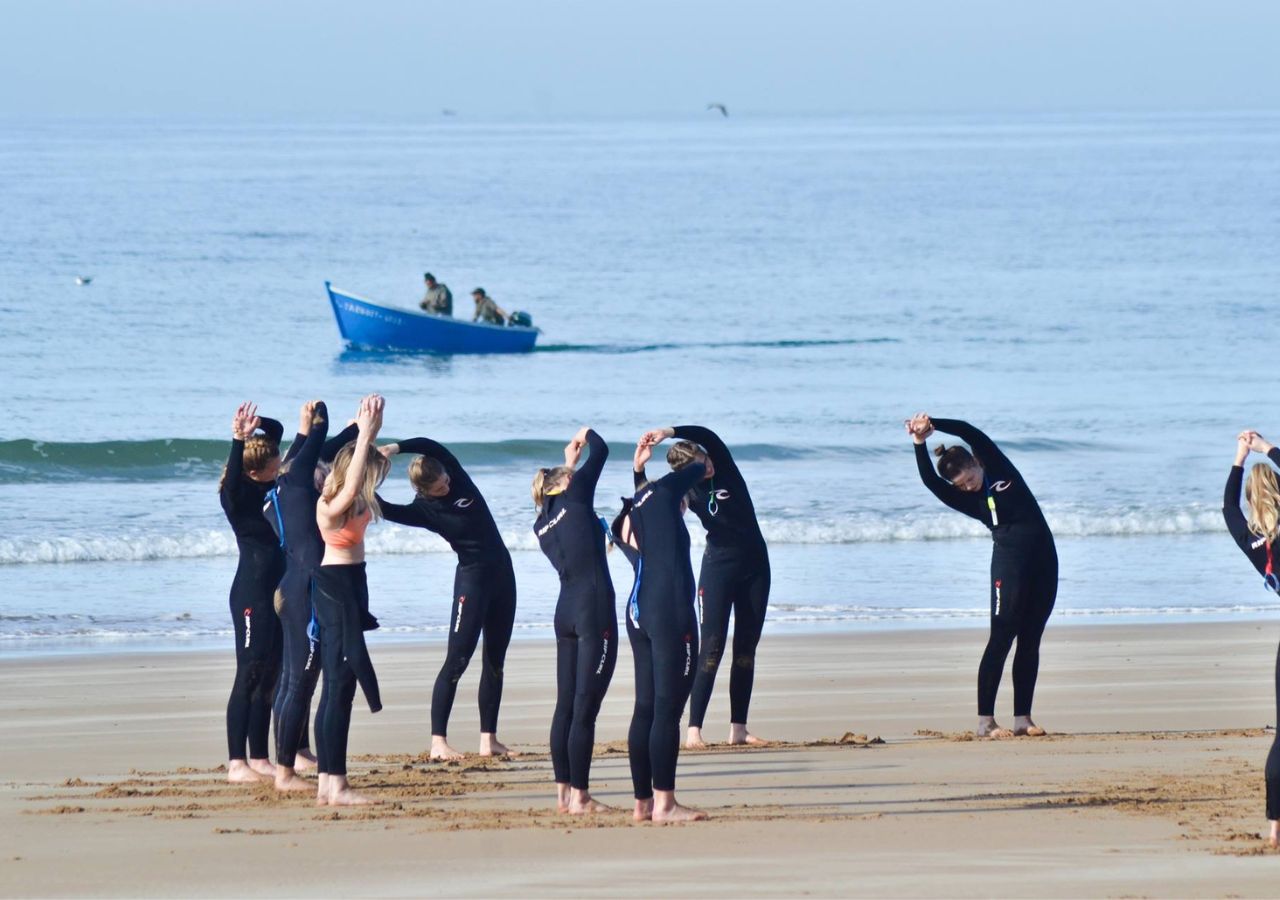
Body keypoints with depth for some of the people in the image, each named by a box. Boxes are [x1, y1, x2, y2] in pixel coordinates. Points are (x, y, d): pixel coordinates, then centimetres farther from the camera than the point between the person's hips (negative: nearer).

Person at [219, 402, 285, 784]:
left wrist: (258, 424, 0)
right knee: (249, 676, -8)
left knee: (268, 677, 10)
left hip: (276, 592, 8)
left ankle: (260, 760, 15)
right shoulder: (237, 494, -11)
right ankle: (237, 763, -8)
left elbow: (277, 432, 18)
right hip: (252, 593, -8)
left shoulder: (269, 488, 8)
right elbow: (233, 478, -35)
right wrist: (239, 441, -44)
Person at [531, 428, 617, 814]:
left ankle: (563, 793, 13)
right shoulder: (575, 496, -1)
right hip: (595, 609, -7)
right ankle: (579, 797, -9)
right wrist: (587, 433, 26)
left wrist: (569, 463, 34)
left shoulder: (542, 524, 14)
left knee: (566, 706, 11)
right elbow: (601, 450, 5)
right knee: (585, 708, -8)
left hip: (566, 611, 7)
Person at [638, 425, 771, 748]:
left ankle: (738, 728, 7)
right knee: (712, 648, -11)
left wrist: (669, 432, -29)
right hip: (718, 567, -3)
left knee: (746, 649, 4)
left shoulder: (724, 466, -1)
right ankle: (693, 730, -14)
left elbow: (707, 436, -18)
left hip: (754, 565, 3)